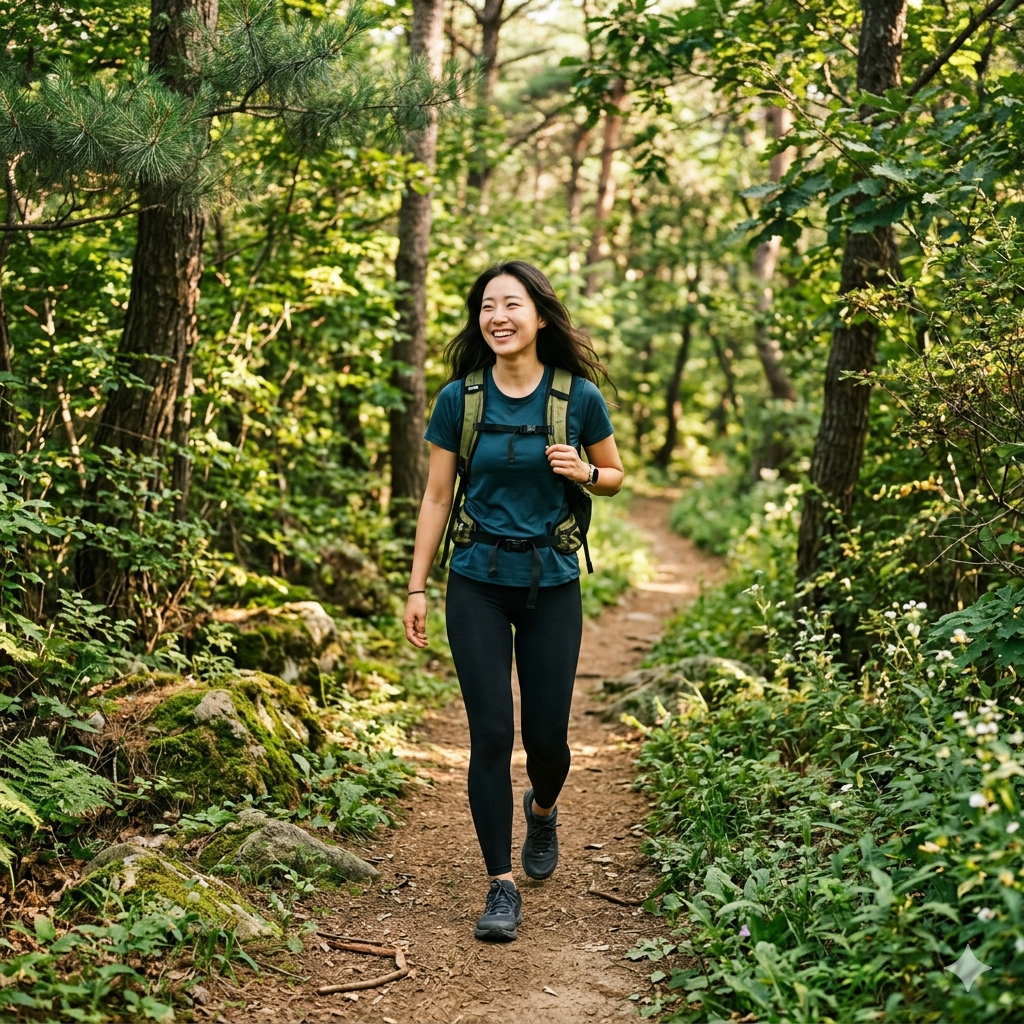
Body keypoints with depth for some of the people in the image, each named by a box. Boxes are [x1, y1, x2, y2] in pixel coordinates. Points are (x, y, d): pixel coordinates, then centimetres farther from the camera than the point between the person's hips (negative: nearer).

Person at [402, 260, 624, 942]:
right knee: (492, 734, -4)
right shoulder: (459, 398, -3)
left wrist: (583, 472, -13)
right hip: (478, 585, 0)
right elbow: (438, 497, 3)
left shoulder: (579, 396, -4)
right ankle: (502, 886, 7)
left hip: (551, 584, 0)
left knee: (547, 734, 6)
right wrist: (417, 587, 1)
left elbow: (615, 476, 10)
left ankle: (542, 810, 42)